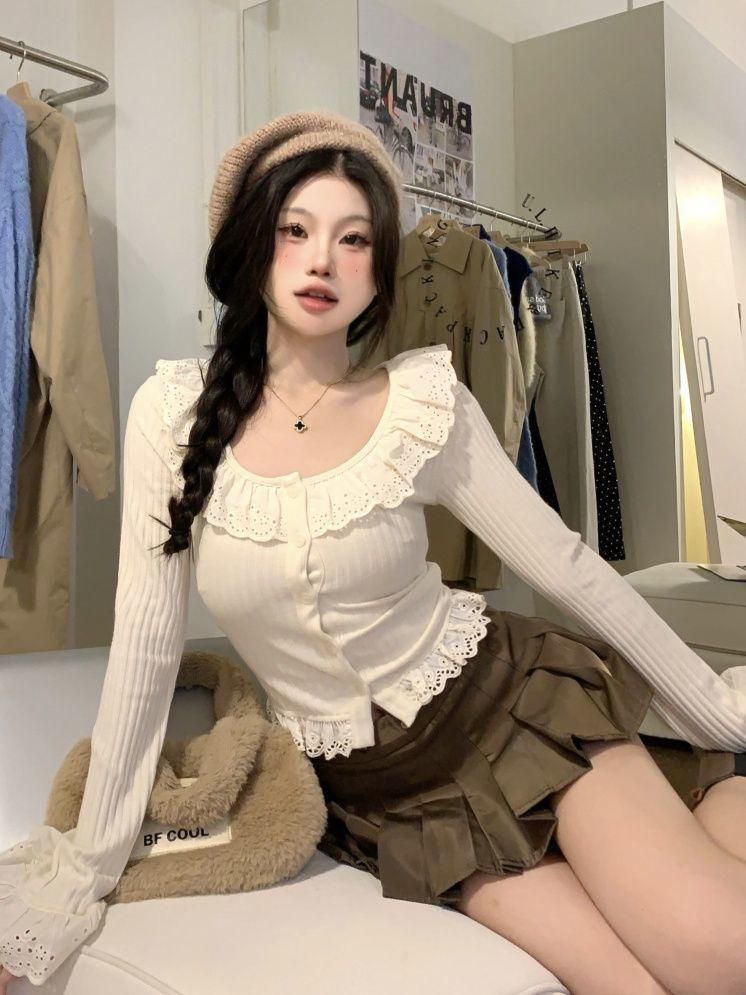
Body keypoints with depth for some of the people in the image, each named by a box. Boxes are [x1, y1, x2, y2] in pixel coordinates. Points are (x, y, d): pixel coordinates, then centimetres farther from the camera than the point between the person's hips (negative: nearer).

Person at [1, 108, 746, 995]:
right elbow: (145, 642, -6)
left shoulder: (426, 399, -11)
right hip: (380, 784, 1)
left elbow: (571, 565, -4)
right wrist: (85, 867, -4)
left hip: (511, 703, 0)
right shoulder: (173, 410, -8)